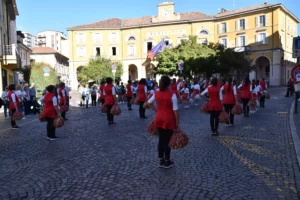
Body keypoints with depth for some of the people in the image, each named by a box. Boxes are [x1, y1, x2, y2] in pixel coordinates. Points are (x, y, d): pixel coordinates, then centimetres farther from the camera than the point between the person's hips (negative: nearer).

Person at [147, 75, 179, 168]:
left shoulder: (156, 93, 0)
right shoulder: (172, 95, -16)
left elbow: (149, 103, 13)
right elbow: (175, 110, -15)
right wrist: (177, 122, -8)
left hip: (159, 118, 5)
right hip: (169, 119, -5)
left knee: (161, 139, 14)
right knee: (167, 140, 5)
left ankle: (161, 161, 23)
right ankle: (167, 162, 17)